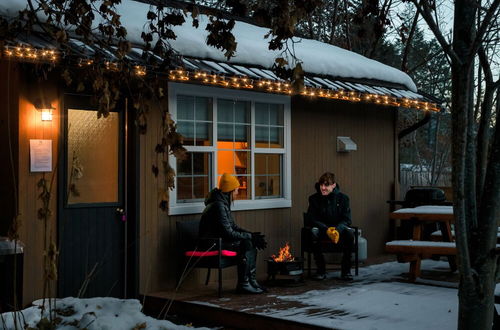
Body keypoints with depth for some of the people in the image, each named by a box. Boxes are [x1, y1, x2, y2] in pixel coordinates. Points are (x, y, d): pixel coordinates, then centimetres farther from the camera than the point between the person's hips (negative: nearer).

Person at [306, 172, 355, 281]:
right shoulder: (314, 199, -5)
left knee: (349, 232, -32)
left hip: (339, 229, 0)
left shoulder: (343, 198, -5)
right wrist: (327, 229, -28)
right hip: (322, 229, 0)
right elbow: (310, 220, -11)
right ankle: (320, 270, -22)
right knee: (314, 232, -34)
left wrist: (337, 230, -32)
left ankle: (346, 270, -19)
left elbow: (347, 219, -9)